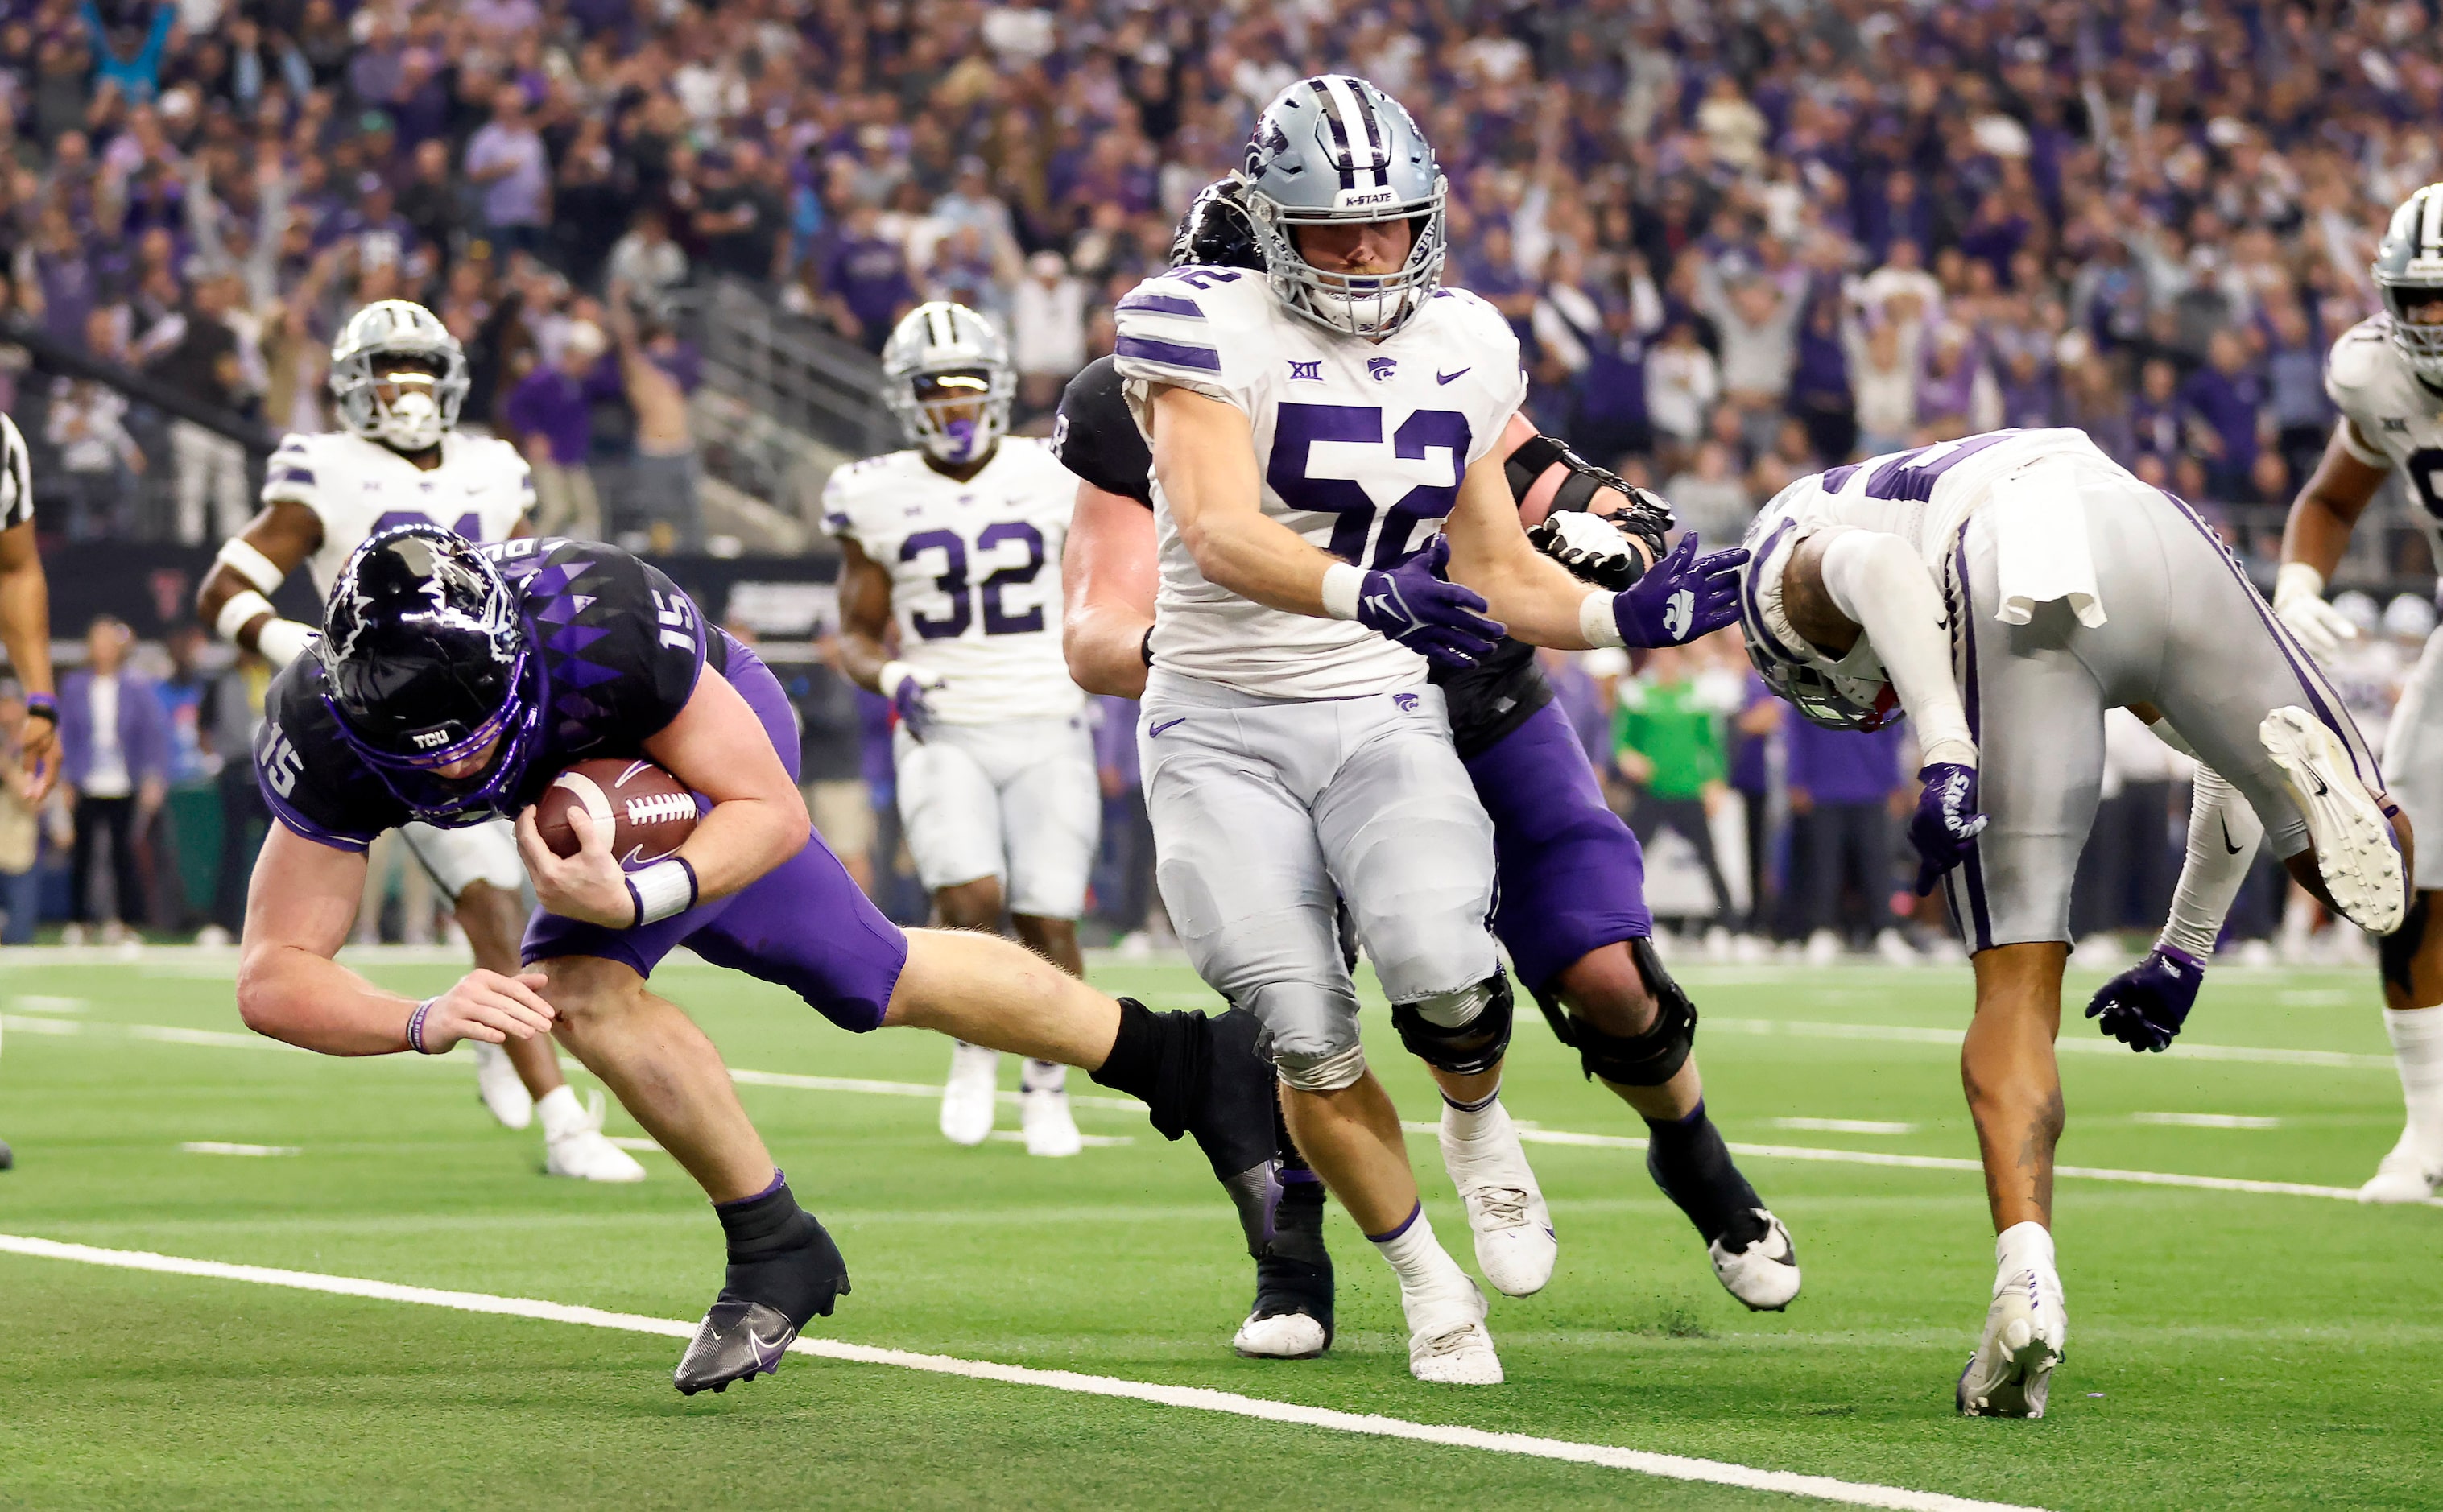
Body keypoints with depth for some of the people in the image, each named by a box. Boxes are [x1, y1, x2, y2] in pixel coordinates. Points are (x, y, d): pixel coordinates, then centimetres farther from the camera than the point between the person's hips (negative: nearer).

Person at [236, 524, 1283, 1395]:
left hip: (708, 741, -4)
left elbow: (770, 810, -31)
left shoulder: (601, 626, -44)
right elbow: (275, 977, -34)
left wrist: (630, 898, -49)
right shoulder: (324, 737, -35)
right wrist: (422, 1022, -53)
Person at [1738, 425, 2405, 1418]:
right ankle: (2310, 772, -16)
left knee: (2017, 990, 4)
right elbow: (2219, 739, 44)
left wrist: (1945, 752, -11)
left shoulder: (1797, 564, 30)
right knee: (2356, 873, 17)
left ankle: (2026, 1273, -13)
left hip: (2008, 600, -3)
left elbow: (1877, 566, 0)